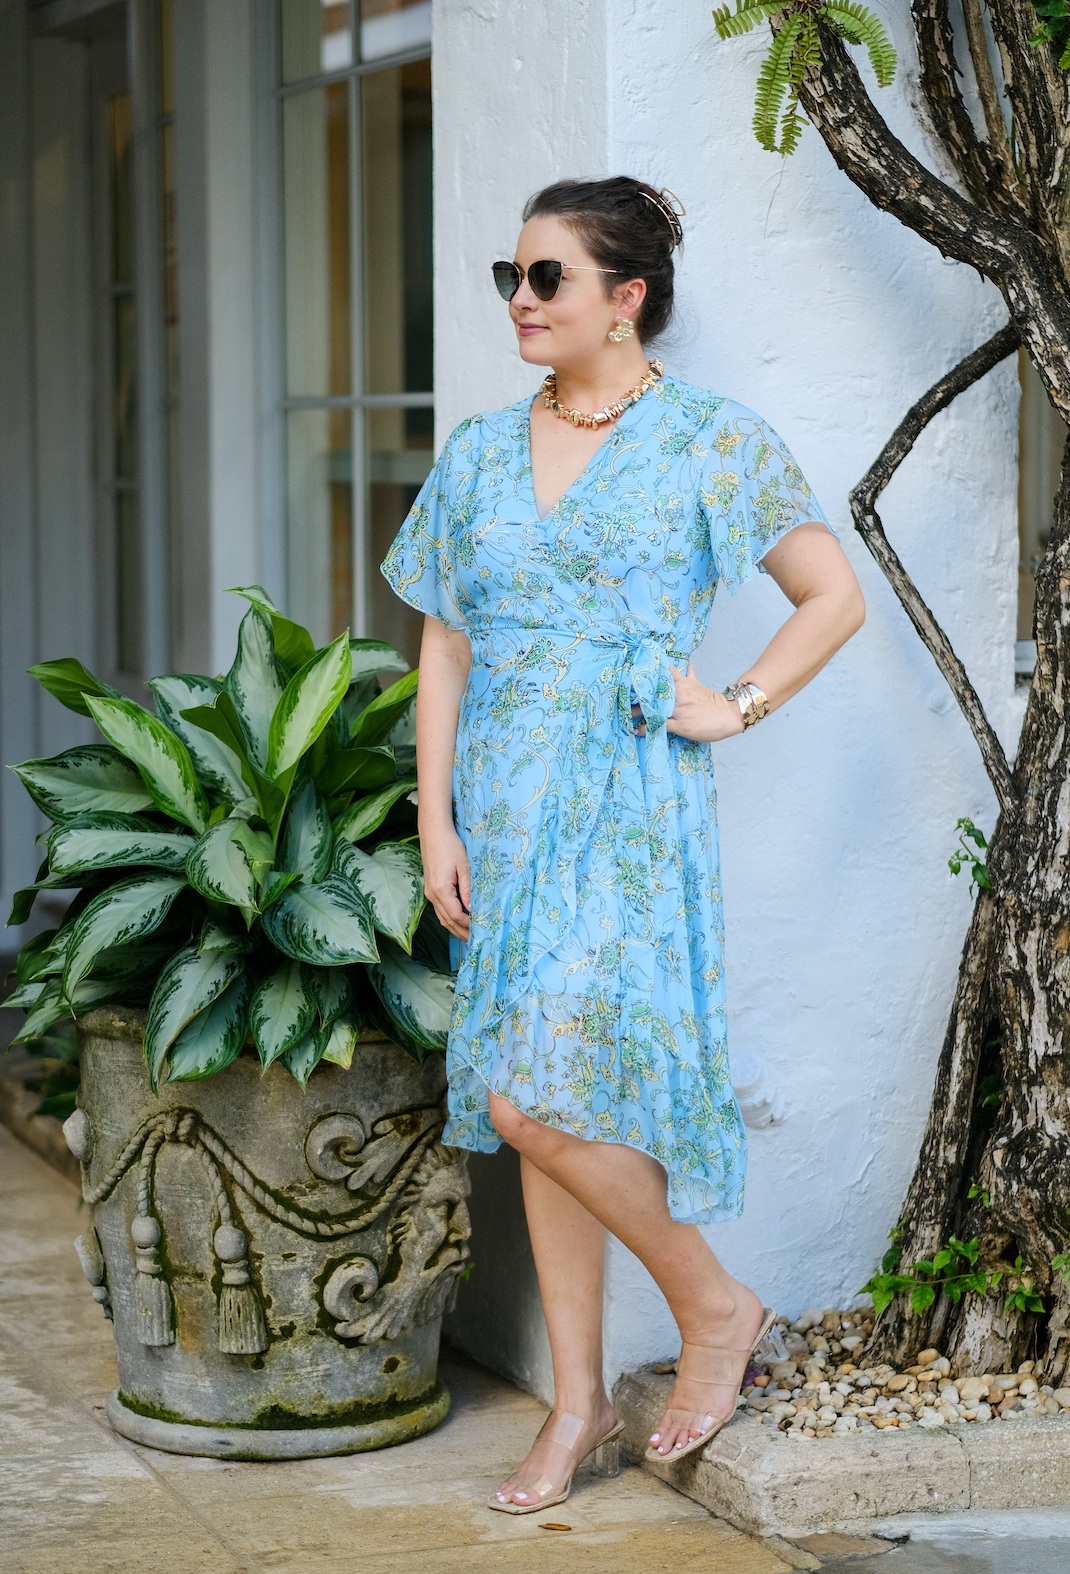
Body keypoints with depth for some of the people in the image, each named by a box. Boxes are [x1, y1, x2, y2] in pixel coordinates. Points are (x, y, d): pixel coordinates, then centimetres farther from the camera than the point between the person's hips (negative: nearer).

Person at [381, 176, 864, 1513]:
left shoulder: (710, 442, -3)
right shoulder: (480, 455, 9)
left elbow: (835, 596, 1)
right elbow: (445, 644, 10)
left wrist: (737, 707, -7)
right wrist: (437, 818, 4)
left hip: (630, 801, -5)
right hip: (506, 801, 5)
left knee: (536, 1097, -16)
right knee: (538, 1105, 7)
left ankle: (715, 1305, 6)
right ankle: (577, 1403, 17)